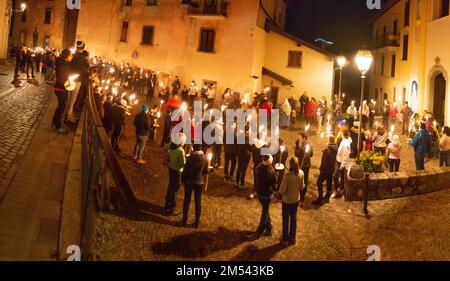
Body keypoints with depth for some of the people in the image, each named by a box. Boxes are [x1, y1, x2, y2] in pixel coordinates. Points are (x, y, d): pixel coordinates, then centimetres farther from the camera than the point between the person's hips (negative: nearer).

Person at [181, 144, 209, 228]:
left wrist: (183, 179, 4)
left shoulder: (190, 158, -18)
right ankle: (197, 222, 16)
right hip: (199, 182, 1)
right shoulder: (205, 158, -10)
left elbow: (185, 170, -12)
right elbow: (206, 171, 1)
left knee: (187, 200, 13)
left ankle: (184, 220, 21)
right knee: (198, 202, 11)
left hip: (189, 181, -1)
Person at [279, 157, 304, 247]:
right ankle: (292, 238, 37)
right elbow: (302, 187, -4)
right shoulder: (301, 173, -15)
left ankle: (285, 240, 27)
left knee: (285, 220, 14)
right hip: (296, 199, 4)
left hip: (287, 200, -4)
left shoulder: (287, 175, -30)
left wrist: (280, 195, -3)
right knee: (293, 218, 23)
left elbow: (282, 190, -22)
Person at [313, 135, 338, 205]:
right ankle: (327, 198, 25)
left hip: (326, 169, -8)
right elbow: (335, 158, 9)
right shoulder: (335, 149, 0)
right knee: (329, 183, 16)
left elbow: (324, 160, -20)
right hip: (332, 168, 8)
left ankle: (320, 199, -3)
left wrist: (321, 169, -12)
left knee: (319, 182, -1)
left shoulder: (327, 150, -24)